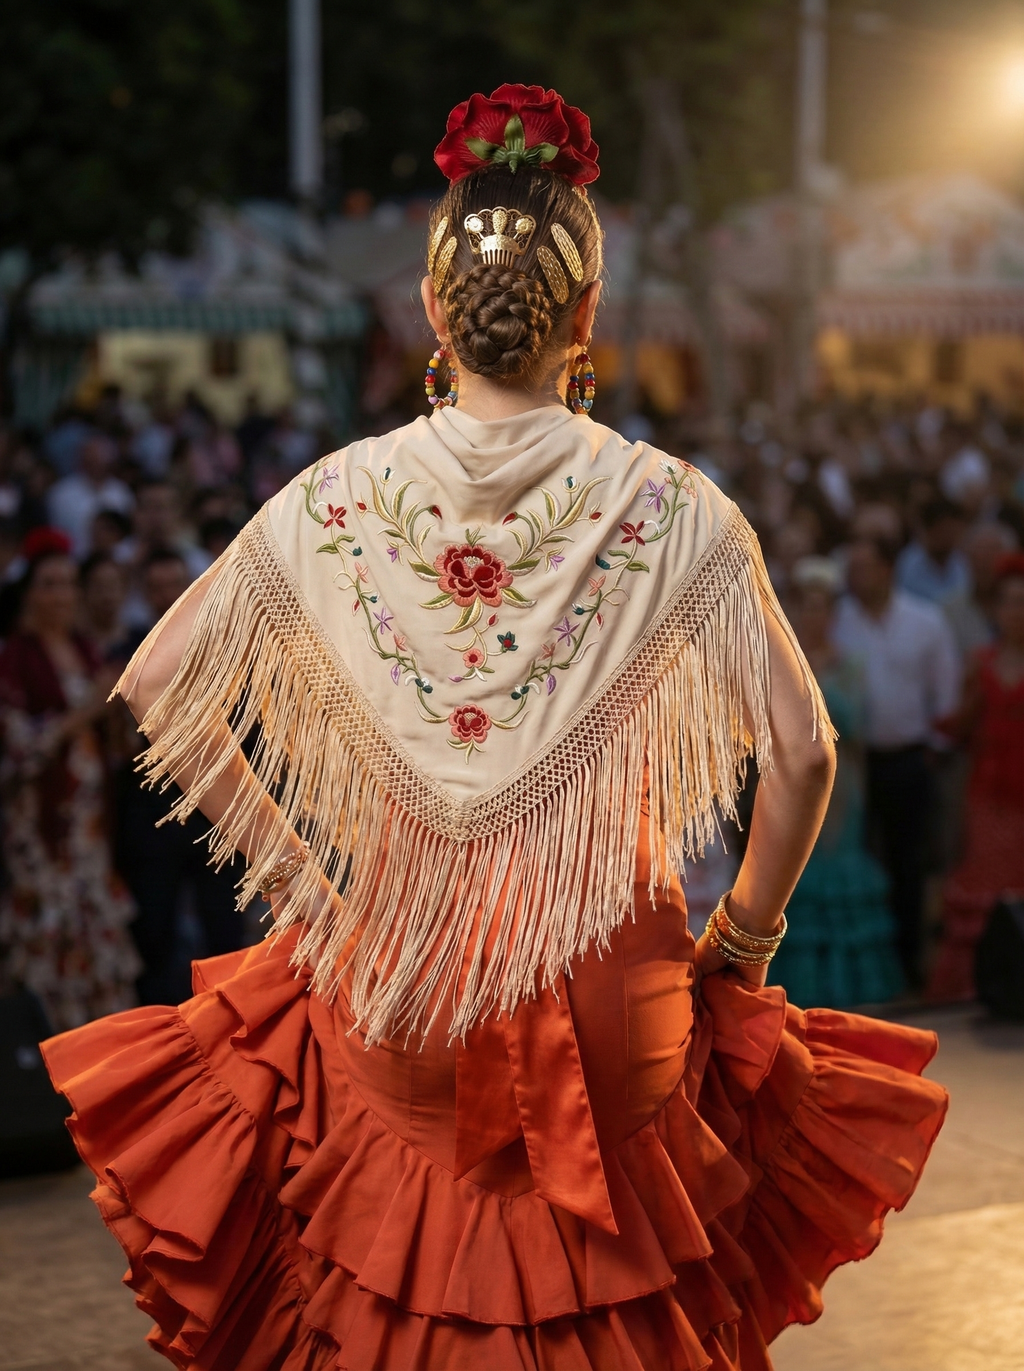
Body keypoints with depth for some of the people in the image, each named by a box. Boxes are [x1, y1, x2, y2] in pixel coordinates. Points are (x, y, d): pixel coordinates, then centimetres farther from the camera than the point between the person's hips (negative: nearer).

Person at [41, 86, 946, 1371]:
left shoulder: (336, 498, -5)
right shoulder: (671, 510, -10)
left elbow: (156, 683, 1)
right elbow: (803, 756, -11)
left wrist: (301, 881, 7)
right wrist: (741, 942, 4)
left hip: (393, 975, 1)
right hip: (611, 987, -1)